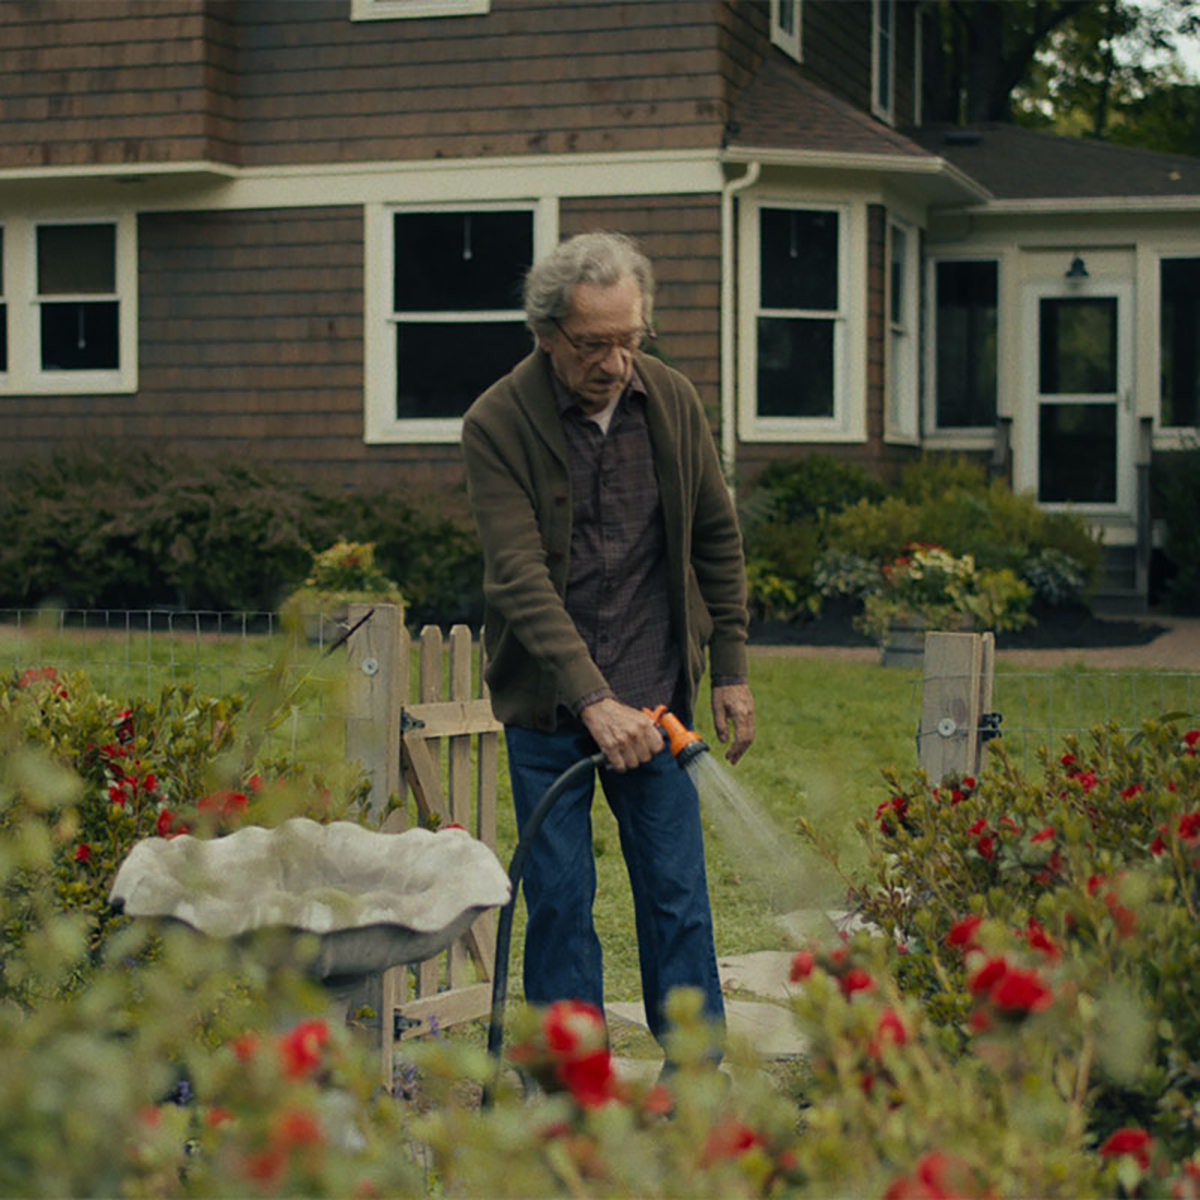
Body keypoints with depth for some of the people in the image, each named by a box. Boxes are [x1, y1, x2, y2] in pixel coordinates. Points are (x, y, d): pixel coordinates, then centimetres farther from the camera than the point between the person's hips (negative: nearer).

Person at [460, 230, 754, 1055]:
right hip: (548, 703, -2)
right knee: (559, 900, 2)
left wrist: (731, 672, 8)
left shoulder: (673, 402, -1)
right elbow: (518, 578, -21)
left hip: (654, 701, 3)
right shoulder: (498, 423, -13)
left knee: (678, 895, 4)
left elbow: (718, 541, 10)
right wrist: (595, 700, -30)